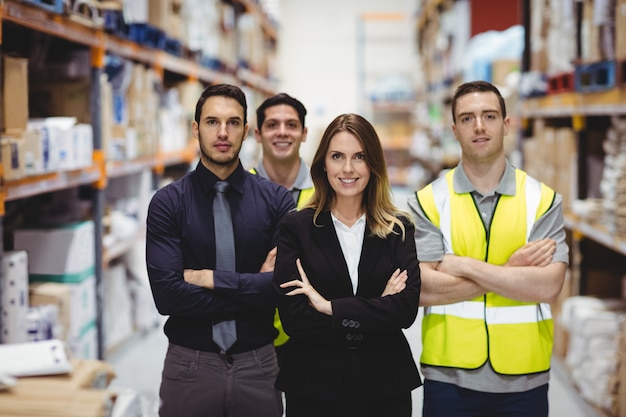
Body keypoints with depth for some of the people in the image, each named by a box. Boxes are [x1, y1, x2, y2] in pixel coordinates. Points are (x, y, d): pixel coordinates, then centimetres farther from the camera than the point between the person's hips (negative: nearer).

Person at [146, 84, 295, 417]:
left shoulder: (276, 200, -2)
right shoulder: (168, 202, -6)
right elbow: (167, 295, -15)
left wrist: (210, 278, -14)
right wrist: (254, 289, -14)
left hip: (257, 364, 1)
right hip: (190, 364, -1)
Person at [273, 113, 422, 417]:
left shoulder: (399, 228, 3)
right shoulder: (295, 227, -3)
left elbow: (406, 308, -9)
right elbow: (293, 318, -12)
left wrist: (330, 307, -15)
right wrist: (376, 312, -11)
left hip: (384, 383, 2)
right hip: (312, 384, -1)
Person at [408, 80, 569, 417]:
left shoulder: (543, 200, 0)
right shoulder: (428, 201, -2)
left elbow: (548, 287, -12)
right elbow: (423, 290, -13)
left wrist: (465, 265, -14)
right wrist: (510, 270, -13)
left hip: (524, 380, 1)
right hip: (449, 378, -1)